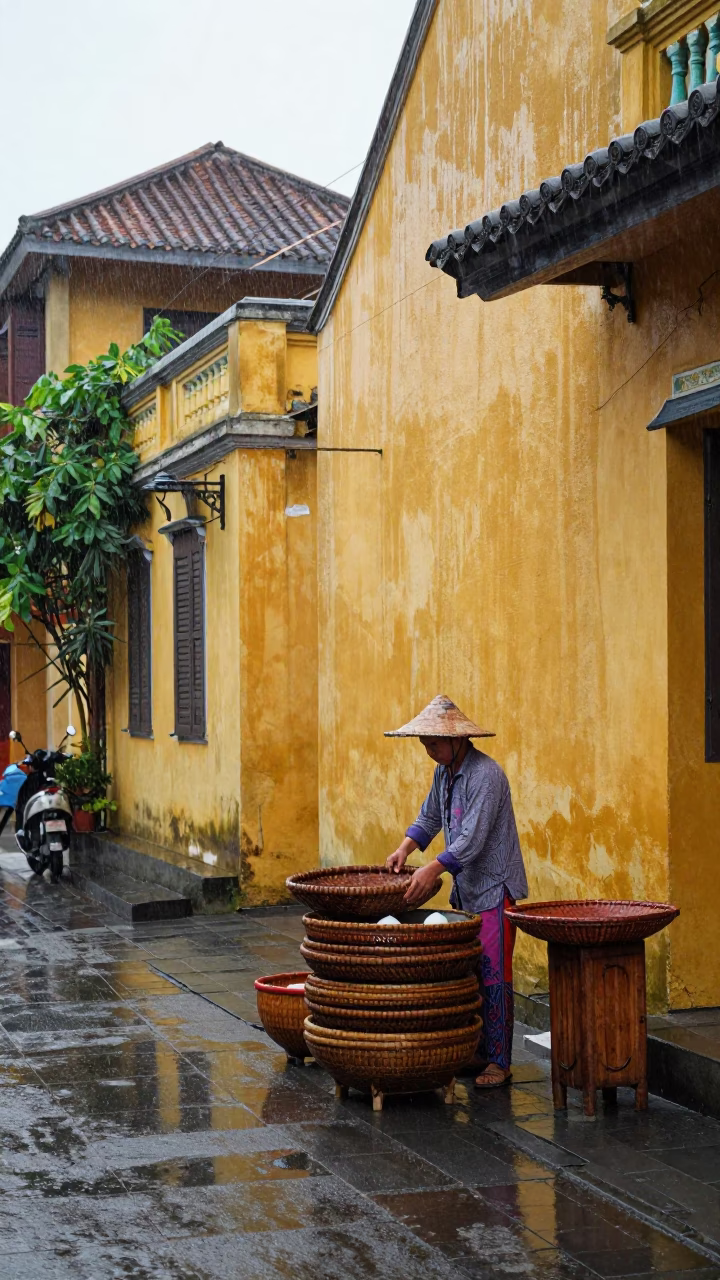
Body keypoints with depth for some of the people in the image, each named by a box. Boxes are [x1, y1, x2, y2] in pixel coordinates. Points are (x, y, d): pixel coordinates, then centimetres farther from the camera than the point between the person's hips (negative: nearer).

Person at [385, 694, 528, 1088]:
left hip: (494, 888, -9)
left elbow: (473, 838, -25)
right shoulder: (444, 772, 9)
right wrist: (405, 848, 4)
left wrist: (433, 869, -30)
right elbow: (429, 817, 20)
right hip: (465, 889, 9)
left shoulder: (485, 774, -19)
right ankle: (477, 1052, 18)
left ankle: (498, 1061, -3)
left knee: (492, 974, -7)